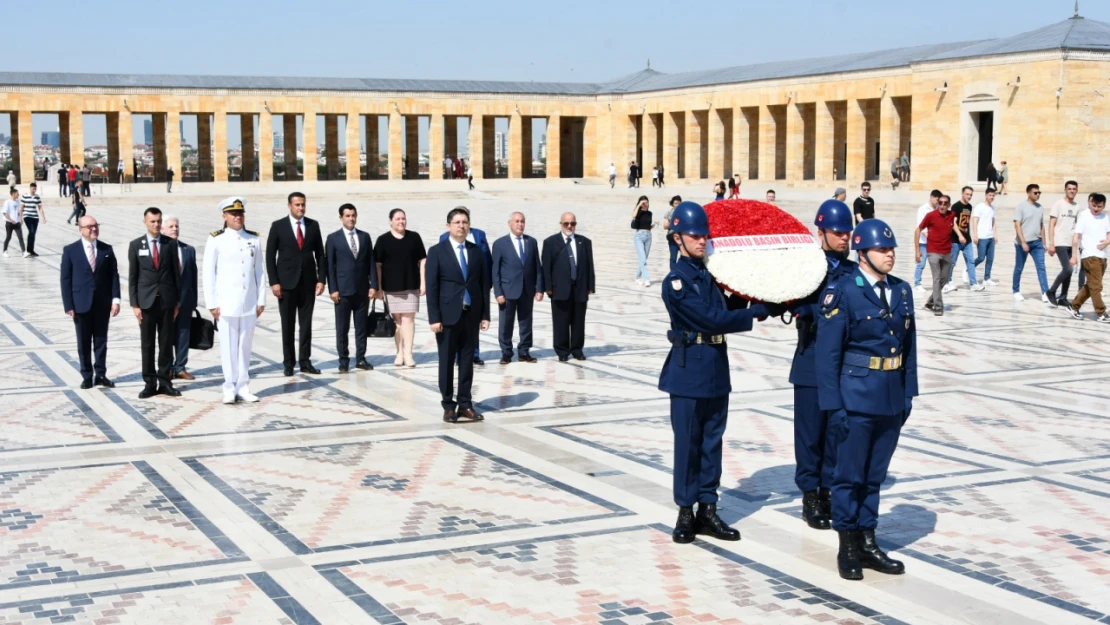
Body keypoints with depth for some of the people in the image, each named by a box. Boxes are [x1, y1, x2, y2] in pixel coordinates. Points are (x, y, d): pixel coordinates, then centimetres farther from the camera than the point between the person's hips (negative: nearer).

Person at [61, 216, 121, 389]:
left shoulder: (107, 249, 4)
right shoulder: (70, 250, -2)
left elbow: (114, 275, 3)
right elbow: (66, 279, -3)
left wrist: (115, 299, -7)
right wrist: (68, 305, -8)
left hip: (103, 303, 2)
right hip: (81, 303, -2)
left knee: (101, 340, 8)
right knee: (83, 342, 6)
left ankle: (101, 375, 16)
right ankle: (87, 376, 15)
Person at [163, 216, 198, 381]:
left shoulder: (189, 250, 10)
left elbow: (194, 275, 10)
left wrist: (194, 299, 6)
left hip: (185, 299, 4)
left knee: (183, 333, 6)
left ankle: (180, 368, 14)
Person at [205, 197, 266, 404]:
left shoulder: (254, 239, 7)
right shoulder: (216, 240, -2)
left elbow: (260, 271, 8)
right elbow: (209, 273, -3)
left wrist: (261, 300, 4)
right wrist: (212, 303, -6)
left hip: (249, 304, 3)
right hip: (226, 304, -3)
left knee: (245, 346, 7)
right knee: (228, 347, 0)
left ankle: (243, 387, 15)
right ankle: (230, 389, 8)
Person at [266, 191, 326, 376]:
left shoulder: (313, 225, 5)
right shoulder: (278, 226, -2)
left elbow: (320, 254, 8)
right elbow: (270, 256, -2)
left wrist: (321, 279, 0)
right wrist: (274, 282, -9)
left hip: (308, 282, 2)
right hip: (287, 283, -2)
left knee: (306, 324, 4)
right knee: (287, 325, 3)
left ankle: (305, 361, 9)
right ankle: (288, 362, 10)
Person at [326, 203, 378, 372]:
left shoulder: (365, 236, 9)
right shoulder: (333, 238, 1)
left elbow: (371, 263, 8)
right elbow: (330, 266, -2)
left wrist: (373, 285, -1)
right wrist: (333, 289, -9)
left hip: (362, 290, 3)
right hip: (343, 290, -3)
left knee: (361, 327, 6)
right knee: (342, 328, 1)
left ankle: (360, 359, 13)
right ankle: (343, 360, 8)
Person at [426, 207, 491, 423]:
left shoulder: (477, 251, 9)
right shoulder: (437, 251, -2)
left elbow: (484, 284, 9)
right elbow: (432, 287, -6)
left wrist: (485, 314, 3)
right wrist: (434, 317, -12)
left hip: (471, 314, 3)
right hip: (448, 314, -3)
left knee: (467, 360, 6)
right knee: (447, 361, 3)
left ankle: (465, 404, 12)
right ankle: (448, 406, 10)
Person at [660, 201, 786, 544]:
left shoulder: (710, 274, 11)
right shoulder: (676, 281, -12)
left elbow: (724, 313, 14)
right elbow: (711, 319, -17)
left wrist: (763, 304, -2)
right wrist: (759, 311, -14)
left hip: (716, 370, 7)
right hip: (689, 371, -7)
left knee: (712, 441, 10)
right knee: (687, 442, 1)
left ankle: (707, 509, 17)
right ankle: (685, 512, 11)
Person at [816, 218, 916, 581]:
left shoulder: (901, 291, 7)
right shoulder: (841, 292, -11)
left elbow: (909, 345, 12)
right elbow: (828, 354, -12)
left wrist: (908, 394, 8)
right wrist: (833, 406, -14)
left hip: (892, 400, 6)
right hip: (856, 398, -5)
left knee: (875, 476, 14)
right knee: (849, 475, 5)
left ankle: (867, 543, 24)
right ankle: (847, 548, 17)